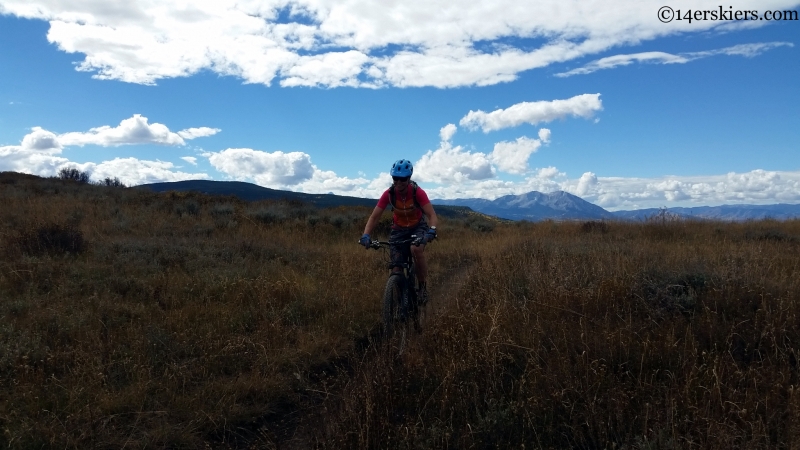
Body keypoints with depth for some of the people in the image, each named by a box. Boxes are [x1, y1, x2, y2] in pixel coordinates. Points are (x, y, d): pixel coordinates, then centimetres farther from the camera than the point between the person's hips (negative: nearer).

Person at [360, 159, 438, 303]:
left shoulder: (417, 192, -27)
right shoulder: (388, 194, -22)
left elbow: (432, 215, -31)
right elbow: (374, 217, -19)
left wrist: (431, 230, -52)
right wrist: (366, 235, -35)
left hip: (418, 226, -2)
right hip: (399, 229, 2)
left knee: (416, 249, -33)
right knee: (396, 267, -7)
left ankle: (423, 286, -13)